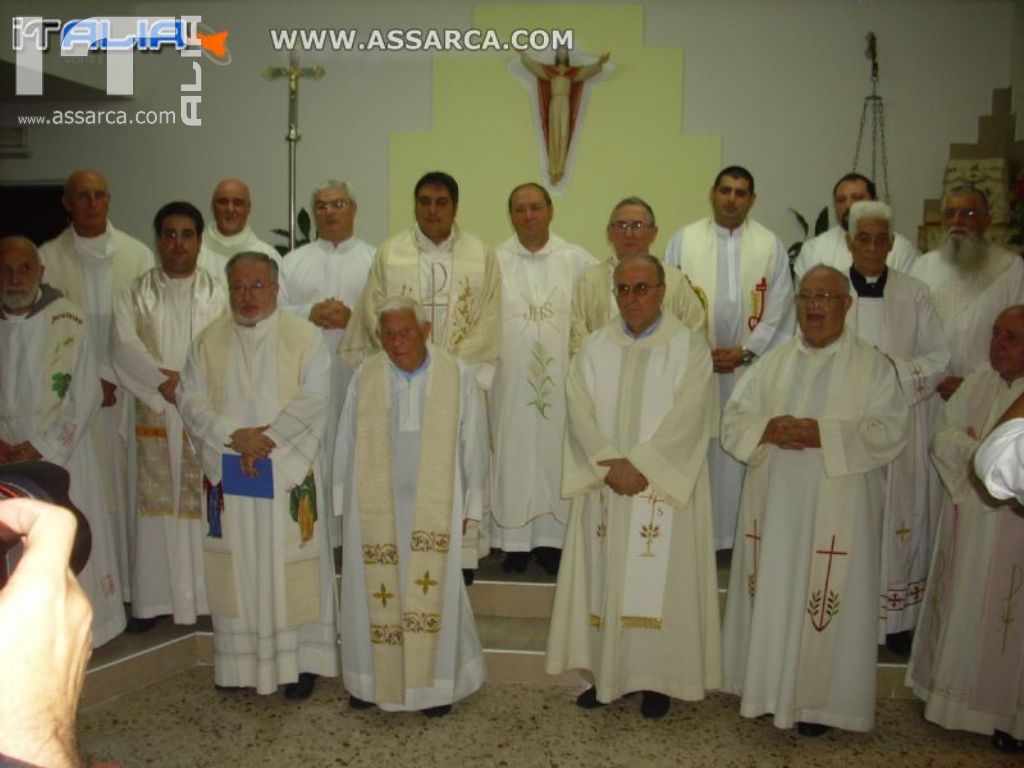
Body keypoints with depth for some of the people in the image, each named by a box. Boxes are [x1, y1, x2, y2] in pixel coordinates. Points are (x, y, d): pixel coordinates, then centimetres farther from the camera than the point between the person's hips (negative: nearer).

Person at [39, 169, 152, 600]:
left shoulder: (137, 254, 4)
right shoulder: (48, 258, 3)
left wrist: (119, 380, -6)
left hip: (130, 391, 1)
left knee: (131, 485, 2)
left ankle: (134, 582, 11)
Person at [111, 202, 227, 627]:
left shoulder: (220, 294, 6)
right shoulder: (135, 294, 8)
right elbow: (125, 349, -4)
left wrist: (184, 381, -14)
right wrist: (167, 381, -15)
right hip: (156, 419, 1)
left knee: (208, 505, 0)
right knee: (157, 506, 3)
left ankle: (212, 595, 8)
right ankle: (153, 599, 11)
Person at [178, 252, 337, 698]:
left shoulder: (304, 337, -1)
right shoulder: (209, 340, 7)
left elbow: (314, 398, -9)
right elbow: (190, 400, 0)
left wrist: (267, 437, -17)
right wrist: (236, 435, -14)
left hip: (289, 471, -2)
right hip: (226, 473, 3)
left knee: (291, 564, 3)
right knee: (236, 565, 10)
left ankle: (301, 659, 16)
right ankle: (239, 659, 24)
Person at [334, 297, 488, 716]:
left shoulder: (458, 376, -5)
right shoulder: (364, 378, 0)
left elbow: (472, 444, -1)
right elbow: (347, 444, 6)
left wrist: (470, 505, 0)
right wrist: (344, 502, 7)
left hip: (435, 508, -1)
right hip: (375, 506, 2)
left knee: (434, 593, 5)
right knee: (374, 592, 10)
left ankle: (435, 682, 23)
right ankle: (373, 679, 28)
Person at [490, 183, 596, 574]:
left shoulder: (577, 260, 4)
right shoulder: (495, 261, 3)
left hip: (560, 377, 1)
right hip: (511, 379, 0)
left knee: (555, 453, 5)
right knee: (514, 453, 3)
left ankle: (552, 537, 16)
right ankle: (516, 539, 13)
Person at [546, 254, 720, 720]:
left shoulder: (689, 347, -2)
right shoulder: (595, 348, 7)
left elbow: (687, 417, -11)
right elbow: (580, 412, -2)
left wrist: (640, 465, -18)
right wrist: (610, 466, -14)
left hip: (663, 489, -3)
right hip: (604, 489, 3)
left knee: (659, 581, 2)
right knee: (604, 578, 7)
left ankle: (657, 679, 16)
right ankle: (606, 673, 20)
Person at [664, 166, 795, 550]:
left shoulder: (771, 246, 6)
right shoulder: (683, 240, 4)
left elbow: (778, 312, 3)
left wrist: (747, 352, -8)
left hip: (750, 371, 1)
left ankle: (743, 533, 13)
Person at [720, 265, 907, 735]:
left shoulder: (872, 366, 1)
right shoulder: (772, 363, 12)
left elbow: (889, 431, -10)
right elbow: (733, 419, 7)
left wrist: (825, 434, -20)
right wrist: (768, 429, -14)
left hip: (835, 513, -3)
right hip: (773, 506, 3)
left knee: (825, 599, 2)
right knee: (771, 595, 8)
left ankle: (819, 700, 17)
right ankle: (766, 686, 24)